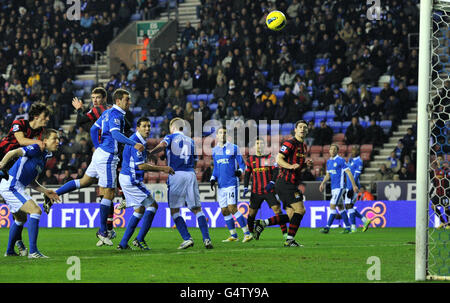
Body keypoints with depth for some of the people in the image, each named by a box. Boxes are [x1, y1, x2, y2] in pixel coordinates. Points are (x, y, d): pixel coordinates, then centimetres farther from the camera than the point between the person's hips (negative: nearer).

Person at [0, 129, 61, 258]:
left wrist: (46, 191, 13)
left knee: (20, 219, 28)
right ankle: (33, 251, -22)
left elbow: (31, 181, 21)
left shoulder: (44, 157, 15)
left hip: (11, 188, 11)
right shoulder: (35, 149, -13)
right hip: (11, 186, -11)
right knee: (36, 211, -18)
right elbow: (13, 153, -26)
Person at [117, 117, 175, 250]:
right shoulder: (135, 142, -18)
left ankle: (123, 244, 14)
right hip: (131, 180, -10)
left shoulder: (140, 142, 15)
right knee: (152, 205, -6)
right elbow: (140, 166, -22)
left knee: (140, 209, 15)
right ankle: (140, 239, -6)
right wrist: (162, 168, -19)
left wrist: (162, 169, 17)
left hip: (130, 179, 10)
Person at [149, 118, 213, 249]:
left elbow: (162, 145, -14)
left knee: (174, 211, 3)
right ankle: (206, 238, -8)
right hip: (190, 174, 4)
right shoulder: (190, 141, 20)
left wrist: (148, 154, -14)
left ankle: (187, 238, -9)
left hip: (176, 174, -4)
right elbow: (195, 162, 18)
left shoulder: (170, 137, 8)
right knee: (197, 210, 5)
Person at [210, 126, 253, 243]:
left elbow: (242, 163, 2)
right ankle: (233, 235, 16)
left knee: (232, 208, -17)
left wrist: (240, 171, -17)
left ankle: (247, 233, -14)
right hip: (221, 184, 6)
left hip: (232, 183, -6)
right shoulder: (215, 150, 13)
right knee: (224, 211, 6)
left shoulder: (233, 148, -1)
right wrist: (213, 179, 9)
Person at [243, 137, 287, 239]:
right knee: (251, 213, 4)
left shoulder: (270, 158, 3)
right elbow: (247, 174, 13)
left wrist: (271, 183, -16)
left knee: (277, 210, -13)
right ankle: (250, 233, 23)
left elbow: (275, 172, -1)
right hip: (256, 192, 2)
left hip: (269, 191, -2)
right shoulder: (251, 159, 9)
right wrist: (245, 187, 1)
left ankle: (285, 233, -12)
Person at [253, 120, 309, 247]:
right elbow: (279, 159, -17)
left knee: (291, 215, 4)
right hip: (285, 183, -9)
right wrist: (291, 166, -32)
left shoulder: (303, 146, 18)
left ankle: (262, 223, 8)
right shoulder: (290, 143, -10)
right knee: (300, 209, -15)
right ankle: (290, 240, -10)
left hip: (292, 184, 9)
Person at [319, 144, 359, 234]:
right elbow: (328, 174, 24)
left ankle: (327, 227, -13)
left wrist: (354, 185, -16)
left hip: (339, 187, -8)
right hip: (333, 188, 8)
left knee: (332, 205, -13)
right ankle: (348, 227, 16)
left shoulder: (340, 160, -10)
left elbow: (348, 172, -12)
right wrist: (323, 183, 9)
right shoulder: (328, 161, 13)